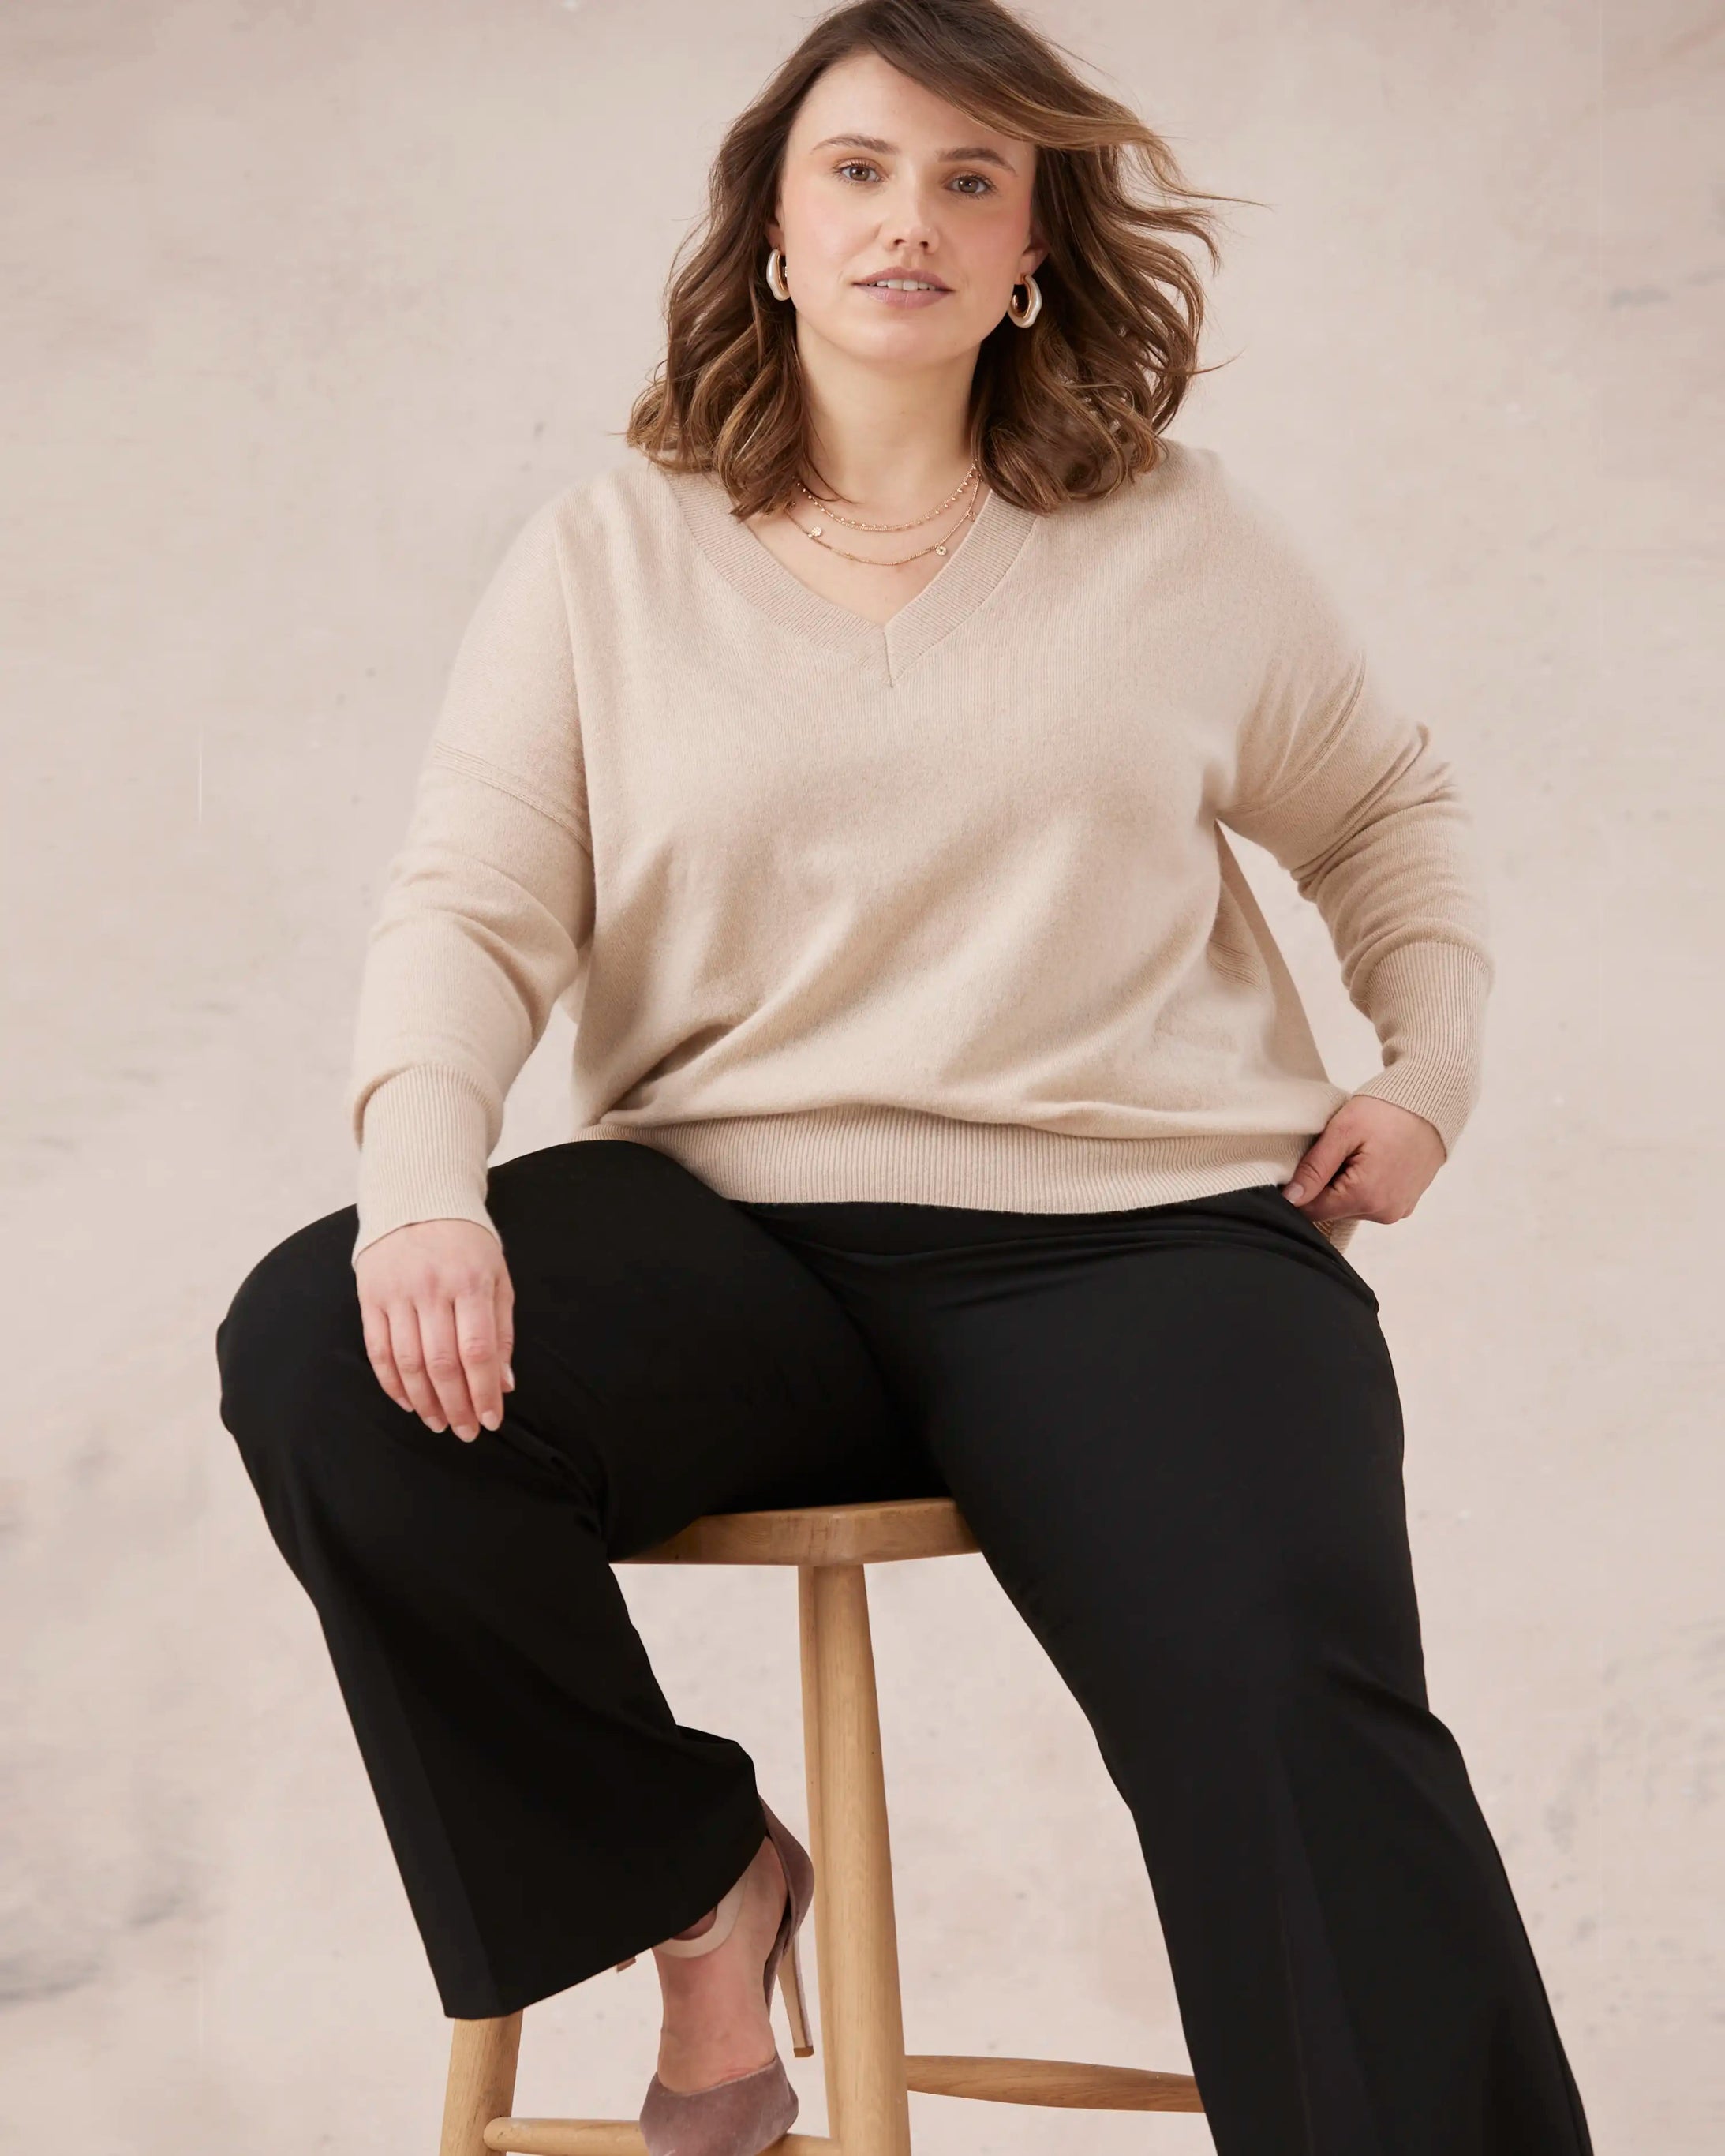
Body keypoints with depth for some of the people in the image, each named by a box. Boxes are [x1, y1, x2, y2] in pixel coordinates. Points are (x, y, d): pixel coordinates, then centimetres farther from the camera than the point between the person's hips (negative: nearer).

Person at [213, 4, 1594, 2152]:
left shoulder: (1188, 540, 13)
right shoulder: (606, 554, 10)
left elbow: (1390, 810, 27)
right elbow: (469, 910, 0)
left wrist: (1431, 1065, 10)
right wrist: (422, 1178, -20)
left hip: (1137, 1241, -1)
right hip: (728, 1229, 1)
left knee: (1296, 1716, -30)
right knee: (323, 1361, -27)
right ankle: (697, 1876, -3)